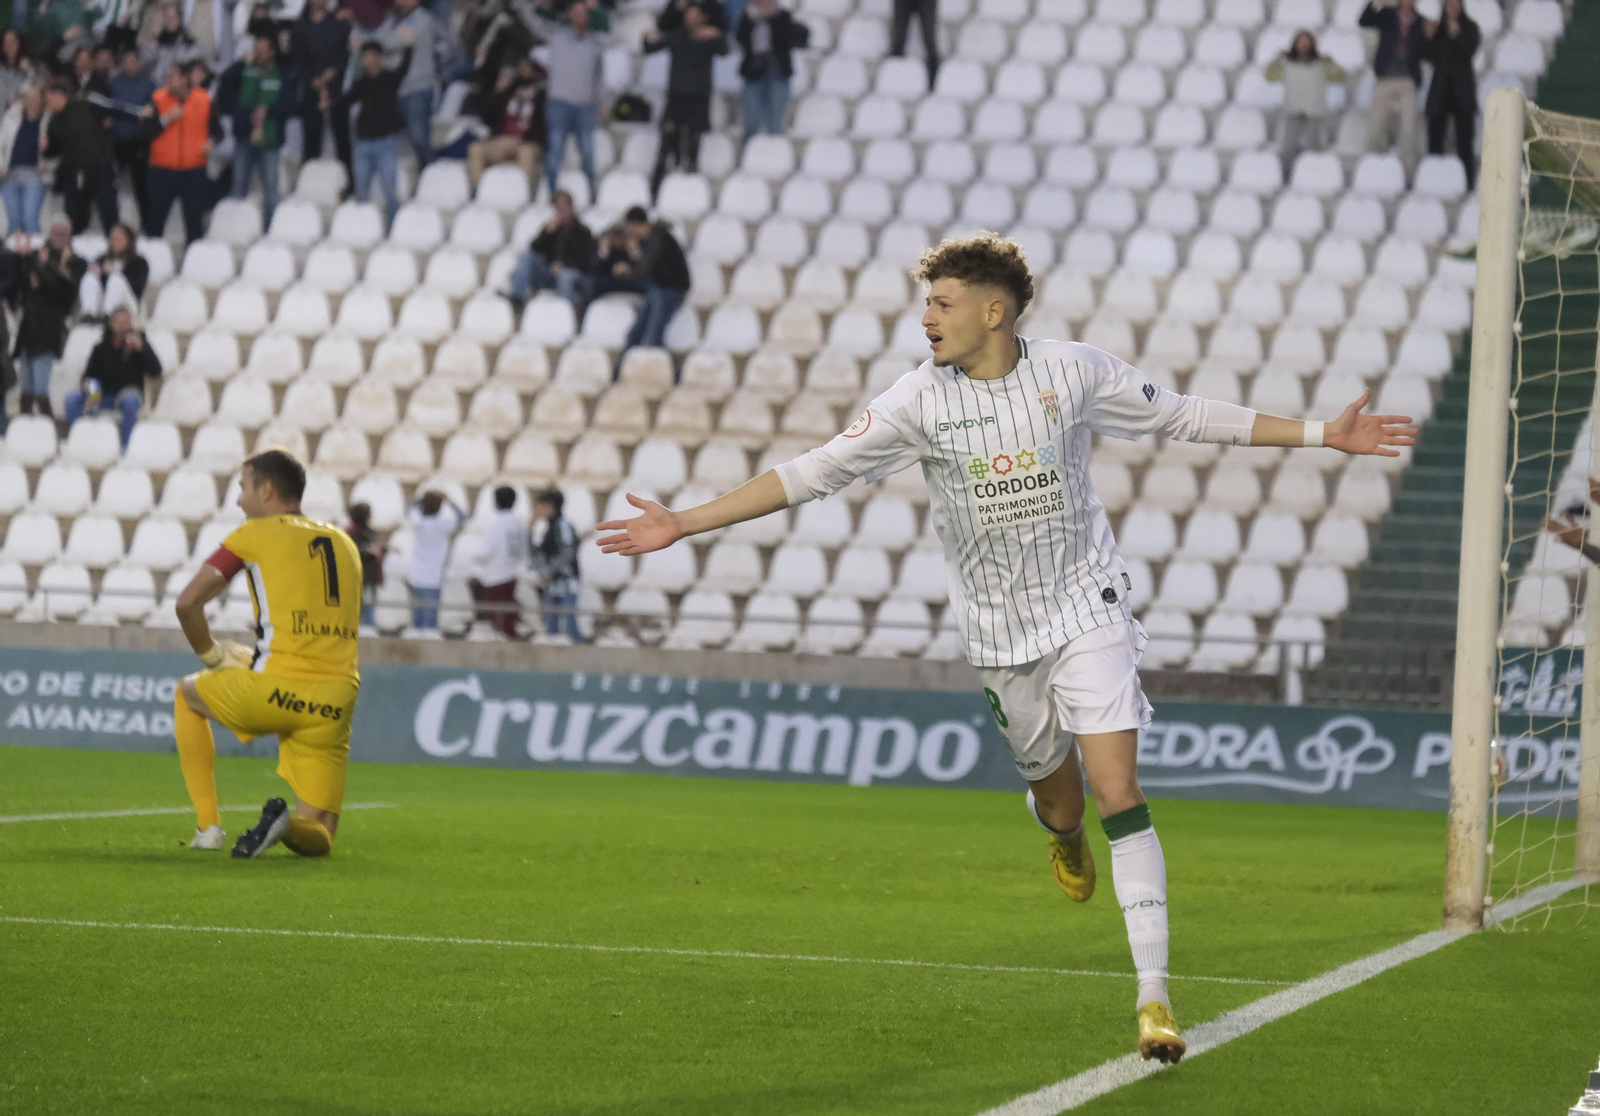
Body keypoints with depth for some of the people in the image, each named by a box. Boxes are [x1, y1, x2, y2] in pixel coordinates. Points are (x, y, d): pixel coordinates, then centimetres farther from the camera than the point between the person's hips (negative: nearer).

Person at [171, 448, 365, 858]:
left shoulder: (256, 533, 4)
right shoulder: (343, 543, 21)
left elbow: (188, 602, -2)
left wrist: (211, 655, 16)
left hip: (280, 689, -4)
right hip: (337, 702, 4)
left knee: (188, 695, 28)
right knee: (316, 837, 14)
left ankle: (208, 826, 19)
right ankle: (297, 822, -23)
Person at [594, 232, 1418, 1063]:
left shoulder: (1072, 372, -7)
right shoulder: (921, 400, -8)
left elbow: (1182, 416, 5)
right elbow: (814, 473, -6)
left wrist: (1321, 434, 6)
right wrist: (685, 523, -11)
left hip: (1089, 611, -1)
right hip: (1000, 634, 1)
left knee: (1118, 794, -13)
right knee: (1059, 801, 10)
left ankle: (1153, 998, -13)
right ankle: (1062, 836, 52)